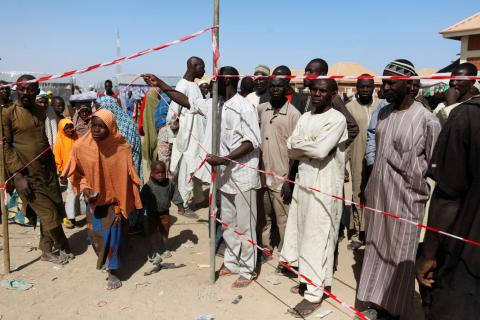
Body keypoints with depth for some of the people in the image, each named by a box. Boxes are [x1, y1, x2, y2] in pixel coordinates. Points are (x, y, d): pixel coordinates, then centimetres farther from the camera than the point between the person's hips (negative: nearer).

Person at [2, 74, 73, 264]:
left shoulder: (41, 113, 11)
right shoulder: (8, 113, -8)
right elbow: (5, 147, -11)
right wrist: (17, 175, -17)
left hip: (48, 172, 6)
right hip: (27, 175, -6)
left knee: (55, 212, 9)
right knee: (49, 215, -1)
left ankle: (47, 251, 27)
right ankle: (63, 248, 22)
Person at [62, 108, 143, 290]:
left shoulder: (122, 147, -21)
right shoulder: (81, 146, -17)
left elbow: (128, 177, -10)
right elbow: (77, 172, 0)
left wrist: (130, 202, -8)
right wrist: (84, 187, -17)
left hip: (115, 198, -2)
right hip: (94, 199, 3)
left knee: (113, 234, 0)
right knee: (95, 233, 16)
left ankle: (113, 271, 19)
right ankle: (105, 259, 46)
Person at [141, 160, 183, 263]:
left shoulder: (170, 184, -8)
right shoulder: (148, 186, -16)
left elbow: (175, 195, 4)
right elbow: (143, 199, -10)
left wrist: (180, 203, 1)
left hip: (164, 212, 2)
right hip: (152, 213, -2)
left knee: (164, 231, 15)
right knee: (153, 233, 2)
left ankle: (165, 249, 33)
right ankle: (154, 253, 12)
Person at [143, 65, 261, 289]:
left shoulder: (244, 107, -16)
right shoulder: (214, 104, 7)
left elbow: (253, 142, -19)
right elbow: (188, 101, 15)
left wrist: (223, 159, -24)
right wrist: (160, 84, 12)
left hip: (242, 177, -8)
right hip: (225, 176, 8)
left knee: (245, 226, 5)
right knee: (227, 223, 18)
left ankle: (247, 271, 20)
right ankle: (231, 262, 35)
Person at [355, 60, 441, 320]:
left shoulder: (426, 120, -11)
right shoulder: (383, 113, 7)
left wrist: (419, 190, -2)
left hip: (405, 199, -6)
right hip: (377, 194, 6)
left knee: (399, 256, 7)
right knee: (376, 249, 13)